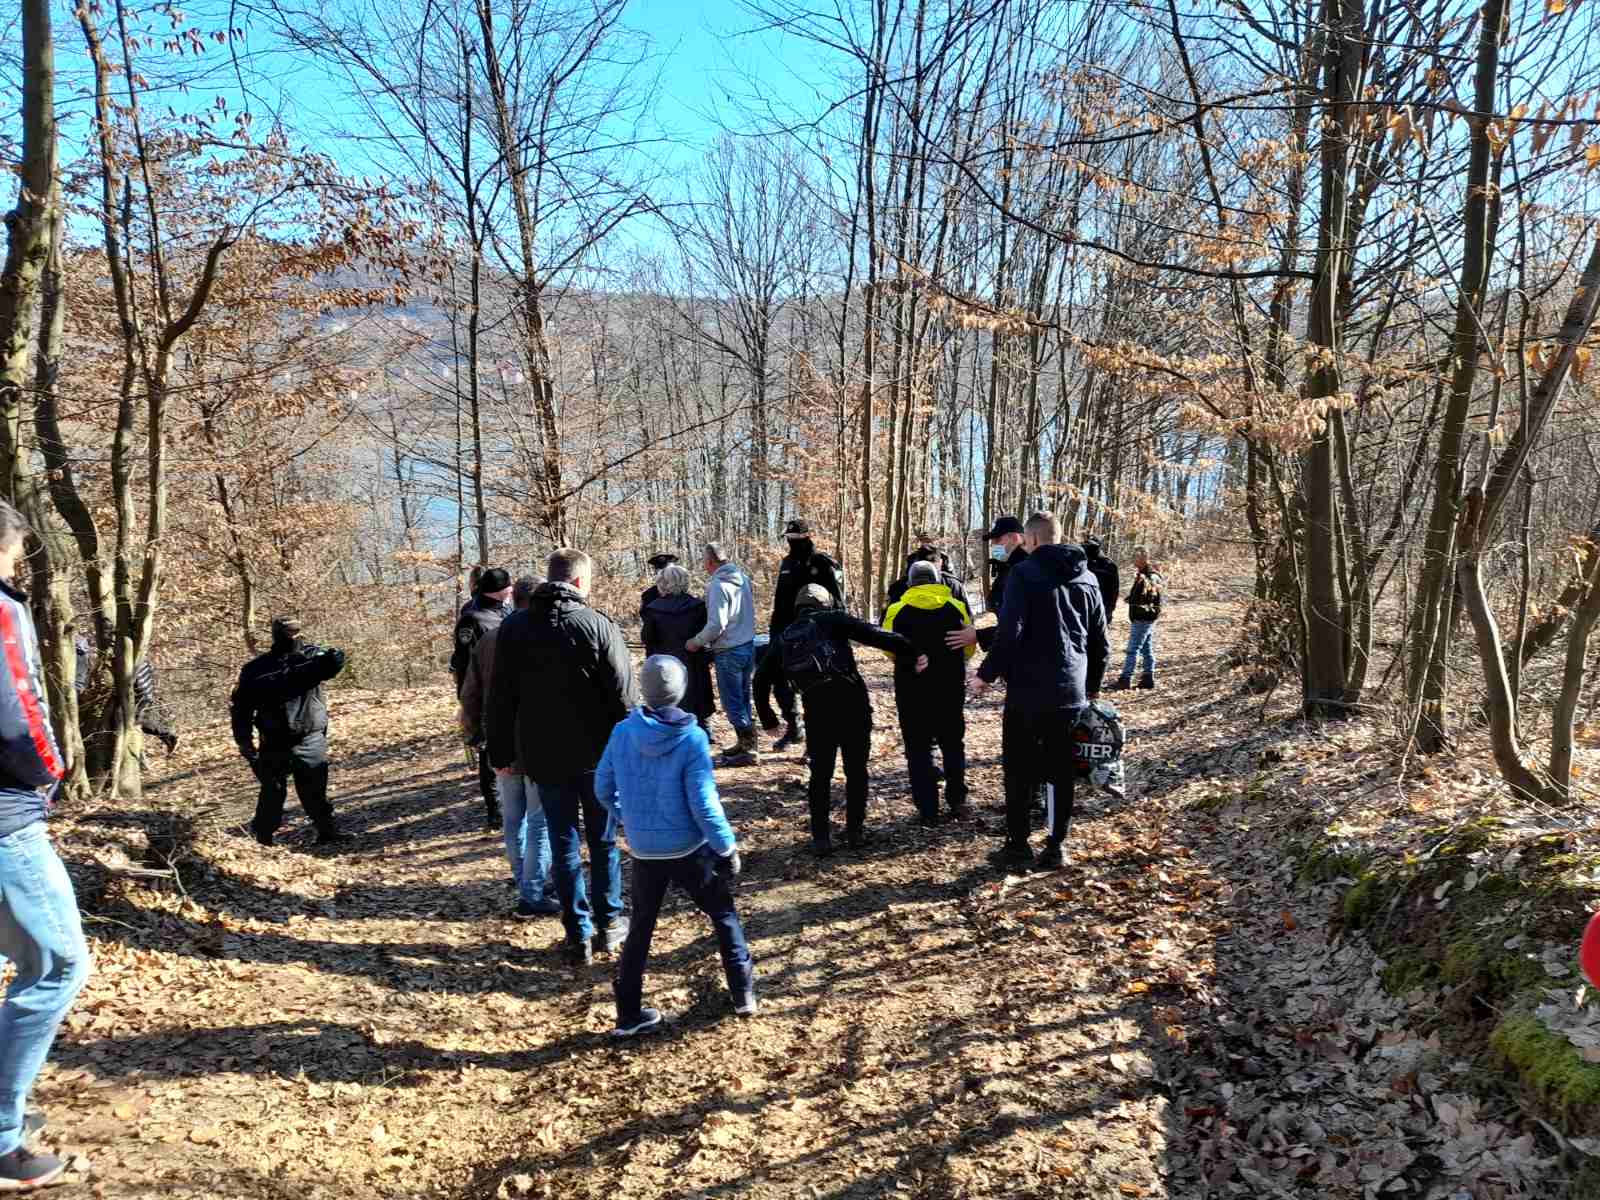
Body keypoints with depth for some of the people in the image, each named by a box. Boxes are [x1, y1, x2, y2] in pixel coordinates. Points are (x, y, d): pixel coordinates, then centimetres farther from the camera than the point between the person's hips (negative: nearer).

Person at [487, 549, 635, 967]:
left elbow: (500, 698, 3)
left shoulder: (513, 629, 0)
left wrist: (501, 753, 11)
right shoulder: (599, 626, -11)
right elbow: (623, 697, -12)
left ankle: (578, 935, 12)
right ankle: (609, 924, 22)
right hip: (598, 755, -2)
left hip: (543, 757, 2)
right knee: (603, 840, 13)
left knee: (564, 844, 10)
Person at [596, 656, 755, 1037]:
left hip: (643, 852, 3)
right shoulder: (691, 738, -18)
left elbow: (603, 788, 3)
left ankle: (628, 1013, 22)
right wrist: (728, 846, -8)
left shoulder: (623, 732, -7)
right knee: (723, 914, 18)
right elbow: (704, 804, -19)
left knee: (641, 927, 18)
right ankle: (744, 993, 22)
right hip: (689, 850, -3)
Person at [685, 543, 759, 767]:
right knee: (743, 699, 18)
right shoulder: (744, 578, 5)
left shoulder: (718, 586, -18)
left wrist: (697, 642, -9)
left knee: (733, 702, 1)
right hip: (749, 646, 8)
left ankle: (749, 750, 5)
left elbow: (716, 625, -22)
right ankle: (746, 743, 28)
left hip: (728, 652, -8)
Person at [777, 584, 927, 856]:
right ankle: (856, 832, 18)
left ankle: (821, 839, 15)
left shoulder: (785, 638, 19)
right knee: (856, 770, 13)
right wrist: (912, 653, -9)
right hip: (851, 700, -2)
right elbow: (873, 634, -7)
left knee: (820, 774, 16)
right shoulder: (831, 619, 7)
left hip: (816, 708, 3)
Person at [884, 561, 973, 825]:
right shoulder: (957, 608, -1)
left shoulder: (897, 611, -6)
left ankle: (928, 810, 5)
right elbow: (969, 649, 4)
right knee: (953, 744, 20)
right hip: (951, 689, 2)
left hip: (912, 691, -2)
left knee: (918, 749, 6)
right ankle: (957, 800, 22)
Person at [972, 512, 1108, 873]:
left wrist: (987, 674, -7)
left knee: (1019, 770, 4)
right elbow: (1100, 641, 15)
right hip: (1071, 692, 5)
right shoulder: (1088, 578, 12)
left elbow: (1010, 632, -16)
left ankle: (1017, 846, 7)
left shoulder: (1024, 573, -7)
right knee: (1061, 771, 10)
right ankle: (1056, 847, 13)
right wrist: (1092, 685, 26)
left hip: (1029, 690, -5)